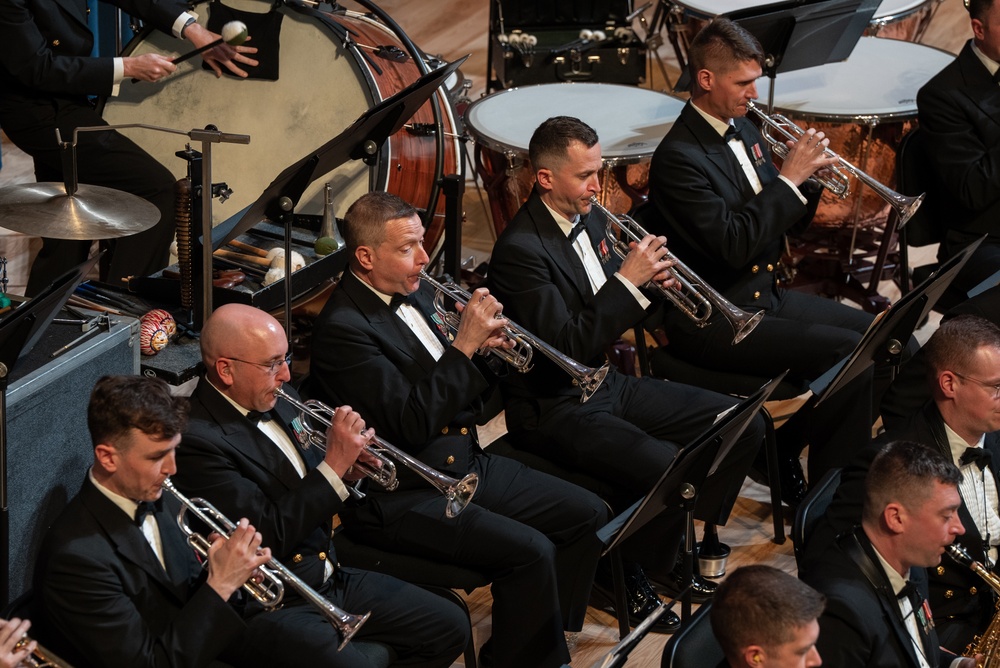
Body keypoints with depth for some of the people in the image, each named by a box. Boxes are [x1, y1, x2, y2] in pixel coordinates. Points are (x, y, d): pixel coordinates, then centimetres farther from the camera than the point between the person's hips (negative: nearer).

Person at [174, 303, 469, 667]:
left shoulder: (276, 399, 7)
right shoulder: (198, 441, -21)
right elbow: (269, 538, -23)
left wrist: (346, 468, -2)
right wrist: (335, 465, -21)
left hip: (330, 578, 9)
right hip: (269, 608, -9)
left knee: (450, 628, 6)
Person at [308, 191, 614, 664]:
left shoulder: (415, 293, 10)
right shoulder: (343, 327, -18)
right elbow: (412, 422, -24)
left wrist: (483, 347, -5)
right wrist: (464, 345, -21)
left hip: (466, 463, 10)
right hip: (401, 496, -9)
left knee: (588, 515, 3)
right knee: (530, 551, -25)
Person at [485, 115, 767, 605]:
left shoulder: (588, 219, 6)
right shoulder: (520, 250, -22)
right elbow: (568, 350, -27)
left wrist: (652, 283, -4)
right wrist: (629, 280, -26)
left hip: (607, 382, 9)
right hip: (555, 409, -9)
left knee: (744, 425, 1)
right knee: (670, 470, -30)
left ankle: (685, 539, 13)